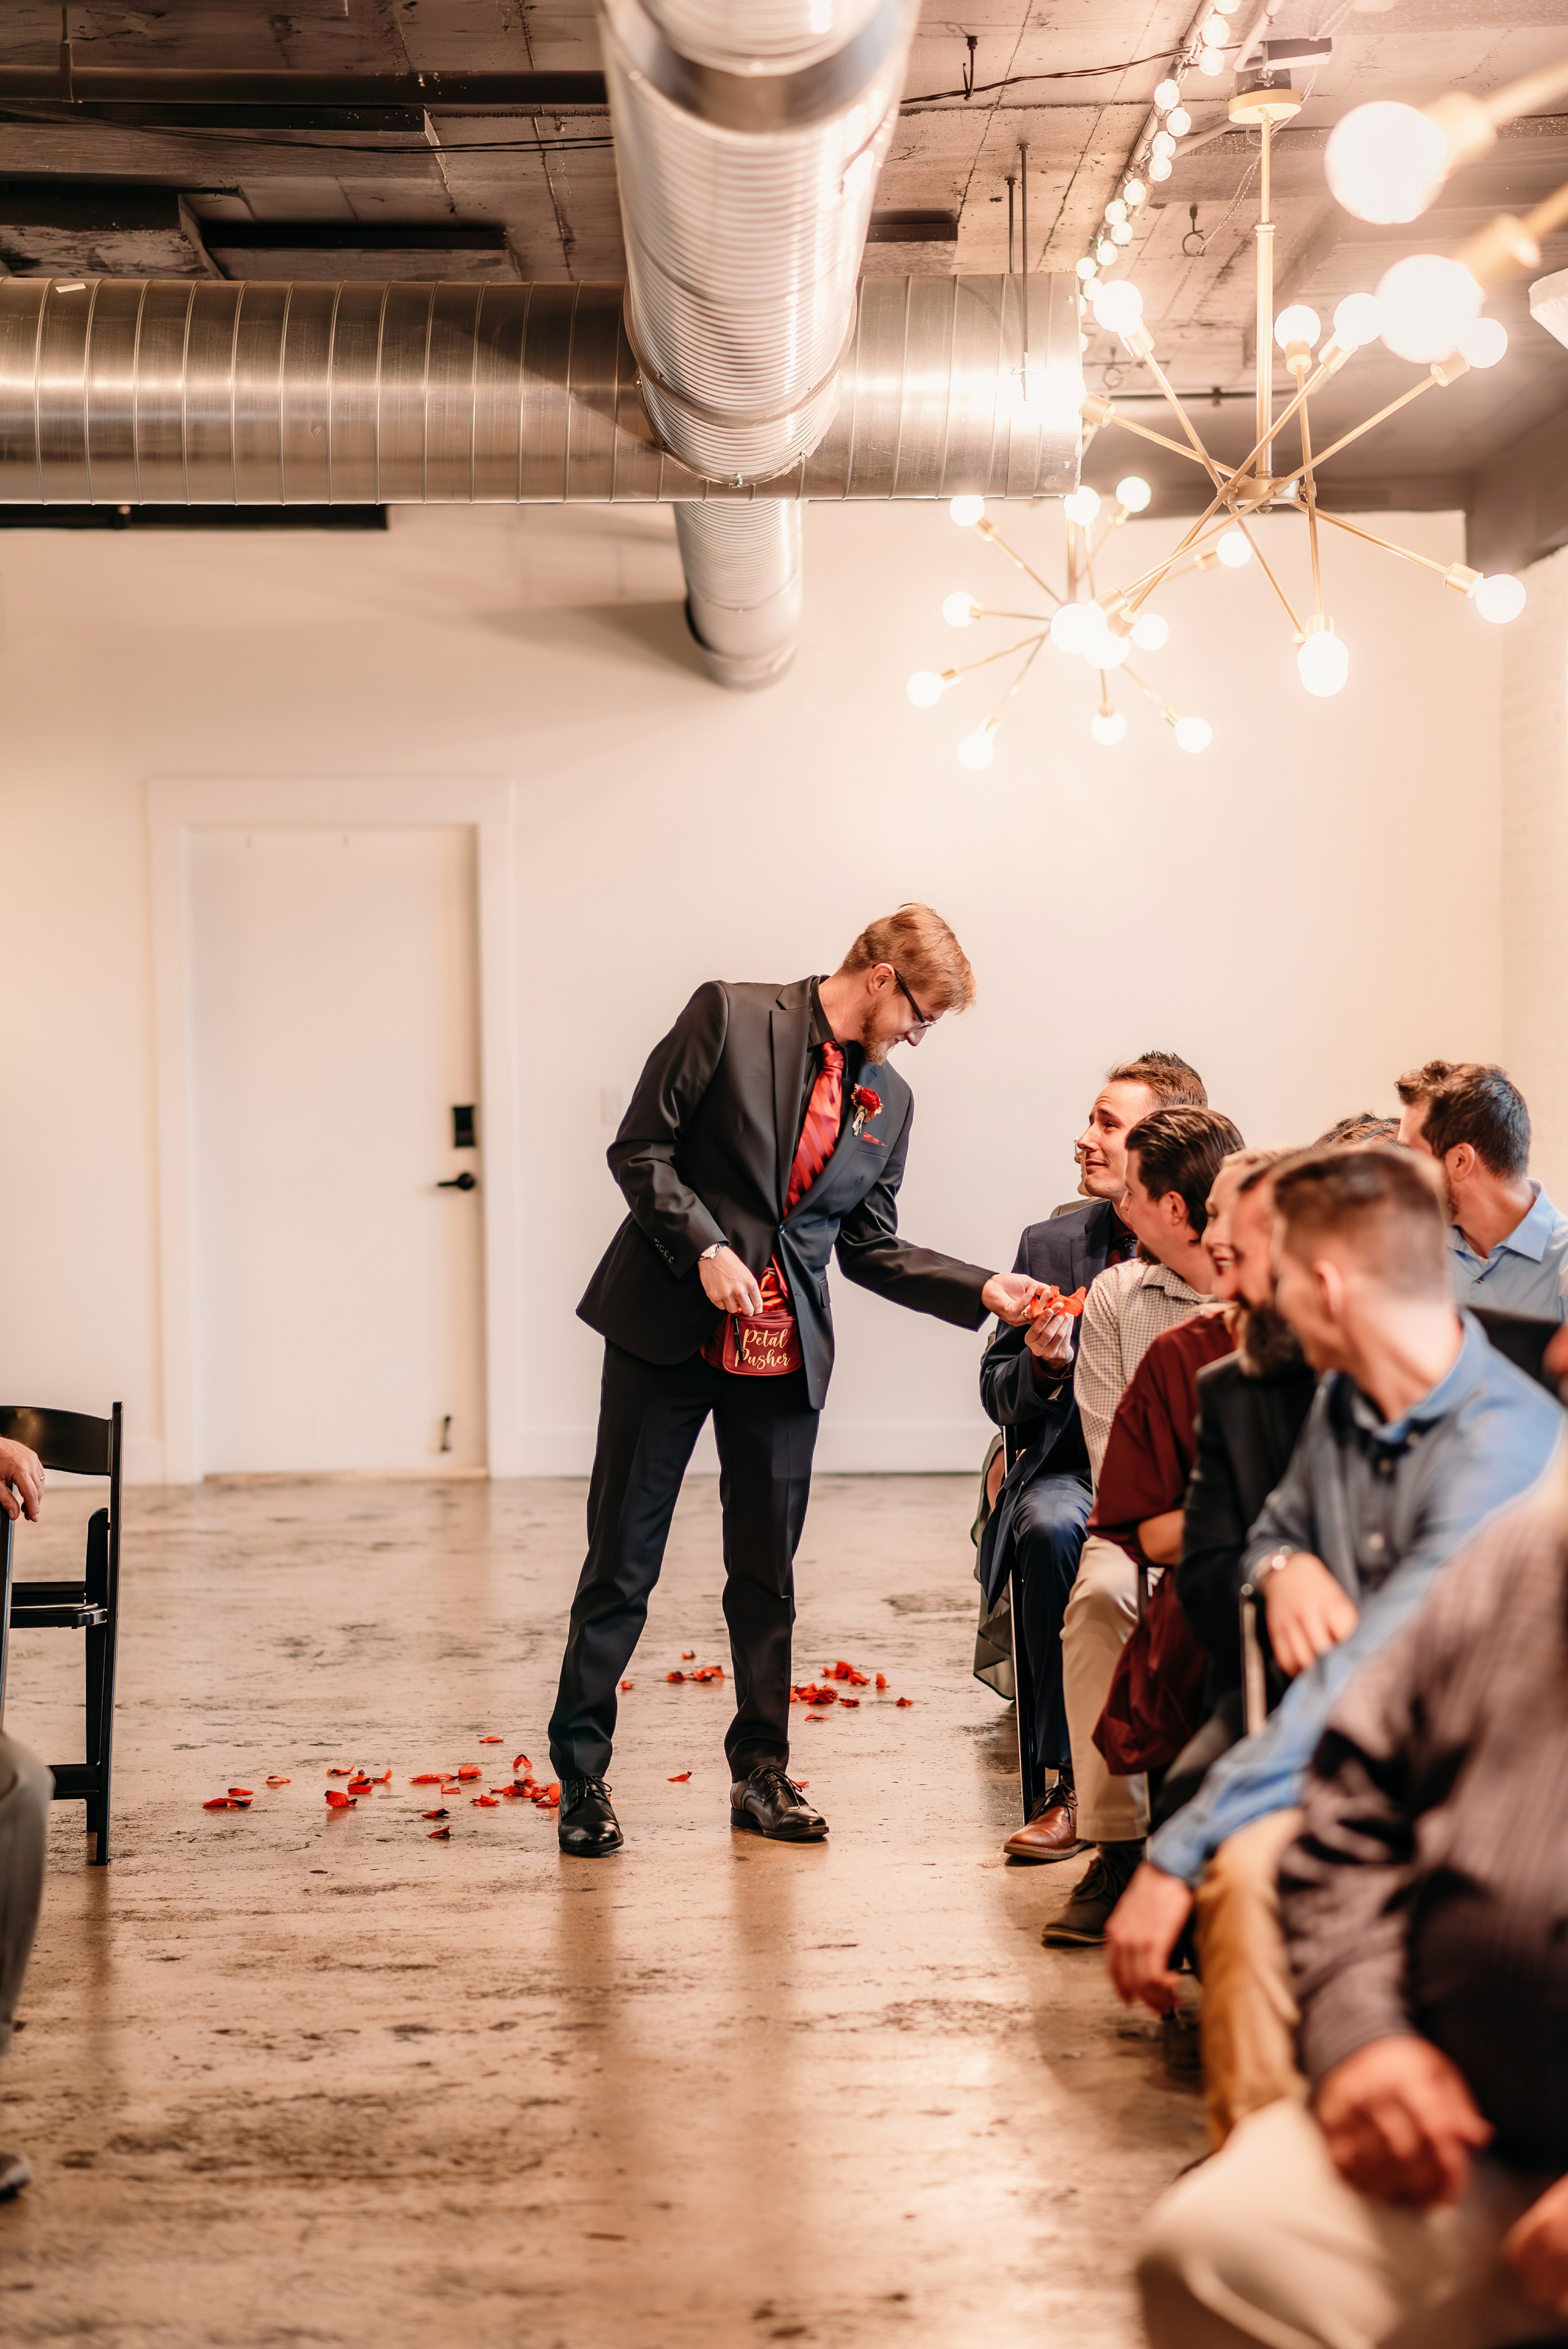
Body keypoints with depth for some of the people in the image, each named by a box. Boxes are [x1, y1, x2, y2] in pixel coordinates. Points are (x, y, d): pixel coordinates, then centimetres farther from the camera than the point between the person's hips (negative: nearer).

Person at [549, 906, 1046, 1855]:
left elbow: (870, 1247, 14)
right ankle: (581, 1776, 12)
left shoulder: (888, 1101, 11)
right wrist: (705, 1249, -17)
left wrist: (983, 1289, 3)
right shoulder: (729, 1017, -5)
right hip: (670, 1327, -4)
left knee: (768, 1574, 9)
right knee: (622, 1562, 1)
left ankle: (762, 1775, 21)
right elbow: (640, 1149, -6)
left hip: (784, 1351, 4)